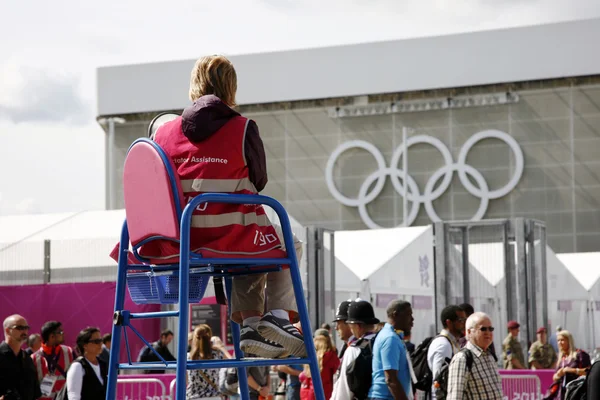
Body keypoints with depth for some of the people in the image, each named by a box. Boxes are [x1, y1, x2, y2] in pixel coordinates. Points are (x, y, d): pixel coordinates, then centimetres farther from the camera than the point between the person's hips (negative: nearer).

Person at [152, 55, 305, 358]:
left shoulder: (164, 133, 3)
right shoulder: (242, 129, -7)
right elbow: (258, 181, 5)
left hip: (180, 243, 5)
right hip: (231, 237, -5)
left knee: (253, 252, 35)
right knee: (289, 247, 27)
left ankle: (251, 324, 23)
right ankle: (278, 314, 9)